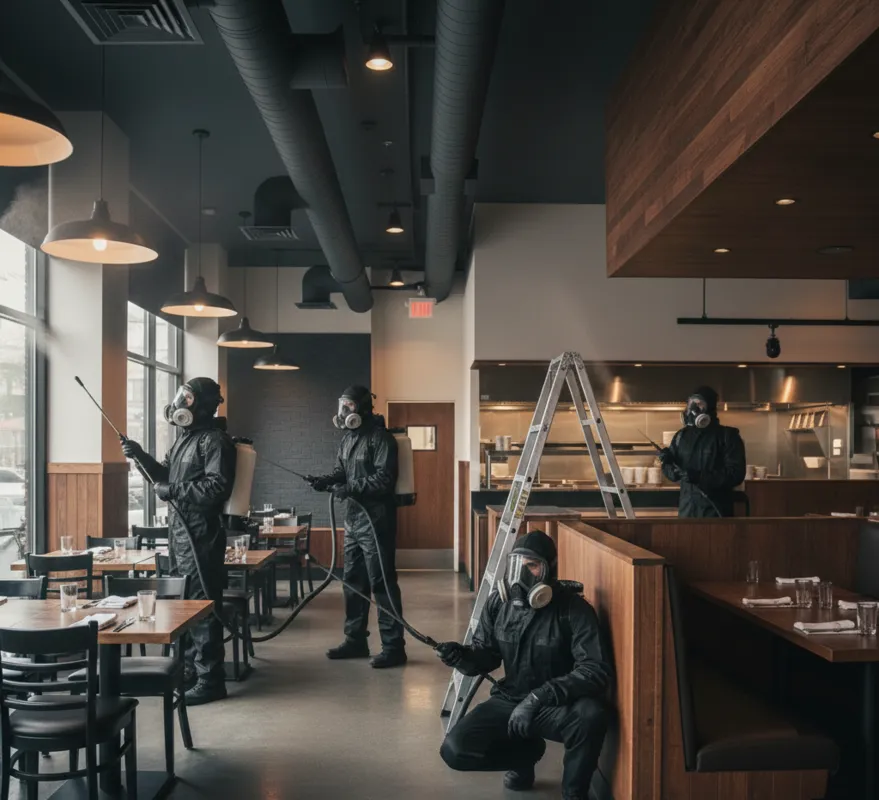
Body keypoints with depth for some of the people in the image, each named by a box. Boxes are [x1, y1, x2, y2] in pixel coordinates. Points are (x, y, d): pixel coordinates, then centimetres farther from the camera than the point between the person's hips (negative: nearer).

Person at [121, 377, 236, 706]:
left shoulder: (215, 440, -13)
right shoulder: (185, 438, 18)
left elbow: (217, 487, -23)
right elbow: (166, 475, 24)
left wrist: (173, 491, -19)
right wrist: (140, 455, 10)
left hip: (201, 534, -10)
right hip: (179, 531, 10)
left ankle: (210, 679, 1)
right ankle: (189, 669, 29)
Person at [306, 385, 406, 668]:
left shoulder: (381, 438, -12)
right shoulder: (347, 439, 16)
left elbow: (384, 479, -19)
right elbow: (341, 472, 20)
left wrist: (349, 489, -22)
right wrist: (325, 481, -1)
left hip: (376, 521, -9)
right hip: (353, 520, 9)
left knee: (382, 583, -6)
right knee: (353, 581, 15)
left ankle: (393, 647, 1)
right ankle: (355, 640, 27)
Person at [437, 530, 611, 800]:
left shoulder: (574, 609, -20)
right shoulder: (498, 602, -5)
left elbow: (597, 670, -26)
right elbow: (487, 654, 6)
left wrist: (539, 697, -35)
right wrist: (461, 656, -19)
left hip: (560, 706, -4)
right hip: (509, 700, 4)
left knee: (591, 714, -38)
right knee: (454, 750, -13)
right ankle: (526, 751, 17)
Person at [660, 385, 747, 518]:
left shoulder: (727, 436, -3)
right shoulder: (681, 435, 11)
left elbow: (736, 474, -12)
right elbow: (673, 473, 14)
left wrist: (702, 477, -23)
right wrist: (668, 461, -9)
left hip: (715, 511, -4)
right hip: (687, 509, 5)